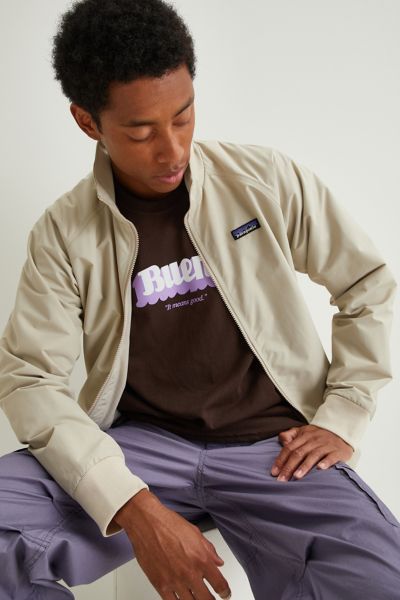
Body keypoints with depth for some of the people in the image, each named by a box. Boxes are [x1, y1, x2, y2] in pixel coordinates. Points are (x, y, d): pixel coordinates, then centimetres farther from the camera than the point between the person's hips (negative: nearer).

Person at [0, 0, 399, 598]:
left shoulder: (269, 180, -1)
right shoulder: (63, 234, -1)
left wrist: (342, 419, -1)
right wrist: (135, 509, -20)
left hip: (272, 445, 0)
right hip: (140, 443, 1)